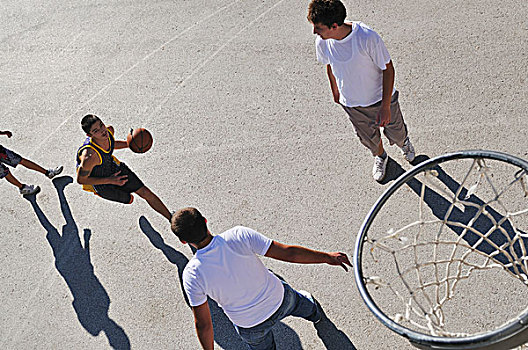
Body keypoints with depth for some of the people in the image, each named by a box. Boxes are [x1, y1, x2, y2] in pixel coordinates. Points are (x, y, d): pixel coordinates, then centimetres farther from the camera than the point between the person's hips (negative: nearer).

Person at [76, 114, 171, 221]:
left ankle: (171, 218, 18)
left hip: (113, 166, 5)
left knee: (146, 193, 1)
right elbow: (81, 179, -26)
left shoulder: (109, 130, -23)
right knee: (128, 199, 17)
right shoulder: (89, 157, -43)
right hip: (100, 181, -5)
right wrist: (110, 180, -28)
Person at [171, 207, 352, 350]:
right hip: (279, 300, 2)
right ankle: (313, 312, 73)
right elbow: (289, 253, -24)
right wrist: (328, 257, -11)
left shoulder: (192, 275, -28)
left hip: (250, 327, -2)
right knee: (296, 300, 38)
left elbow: (203, 325, -18)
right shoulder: (239, 235, -30)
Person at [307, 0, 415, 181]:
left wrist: (385, 106, -21)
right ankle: (380, 156, 59)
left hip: (380, 98, -3)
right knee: (368, 137, 24)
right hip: (351, 103, 3)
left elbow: (388, 69, -22)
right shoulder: (322, 42, -20)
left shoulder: (368, 38, -34)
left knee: (395, 131, 21)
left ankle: (404, 142, 60)